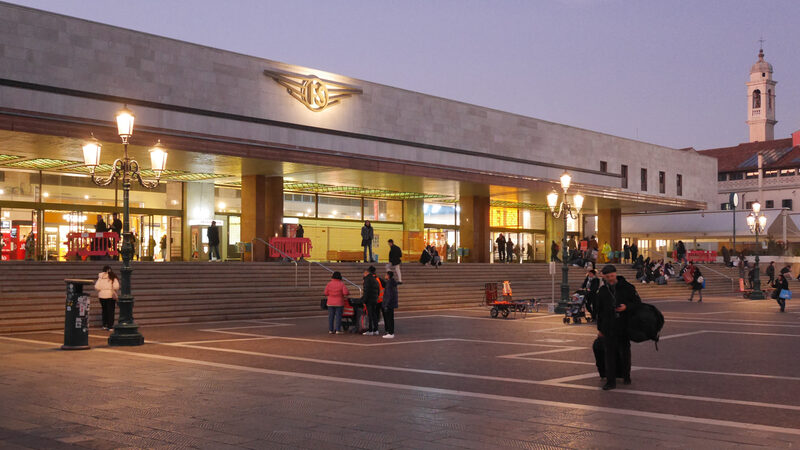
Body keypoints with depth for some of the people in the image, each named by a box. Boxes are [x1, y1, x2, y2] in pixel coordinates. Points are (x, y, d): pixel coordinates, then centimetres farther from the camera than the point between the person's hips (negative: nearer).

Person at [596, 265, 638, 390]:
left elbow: (638, 303, 2)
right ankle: (611, 381, 1)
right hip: (608, 328, 2)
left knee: (625, 352, 9)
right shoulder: (602, 291, 8)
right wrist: (599, 328, 15)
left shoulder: (627, 287, -2)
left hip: (624, 327, -2)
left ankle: (626, 376, 30)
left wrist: (626, 307, -18)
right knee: (610, 354, -2)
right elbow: (599, 311, 15)